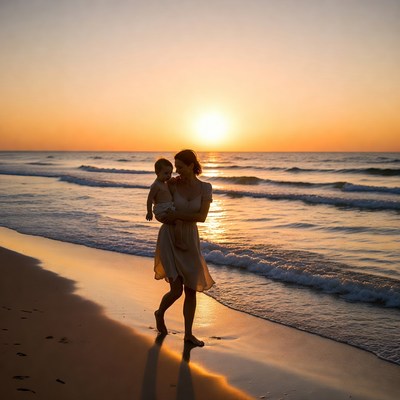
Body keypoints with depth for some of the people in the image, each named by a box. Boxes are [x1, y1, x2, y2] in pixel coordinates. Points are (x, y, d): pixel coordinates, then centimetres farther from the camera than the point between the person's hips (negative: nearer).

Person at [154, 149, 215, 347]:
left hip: (189, 241, 2)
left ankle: (188, 333, 23)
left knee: (191, 291, 7)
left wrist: (176, 215, -19)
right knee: (177, 290, -8)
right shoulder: (173, 185, -8)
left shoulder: (205, 188, -6)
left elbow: (202, 217, -15)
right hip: (169, 239, -2)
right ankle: (160, 313, 26)